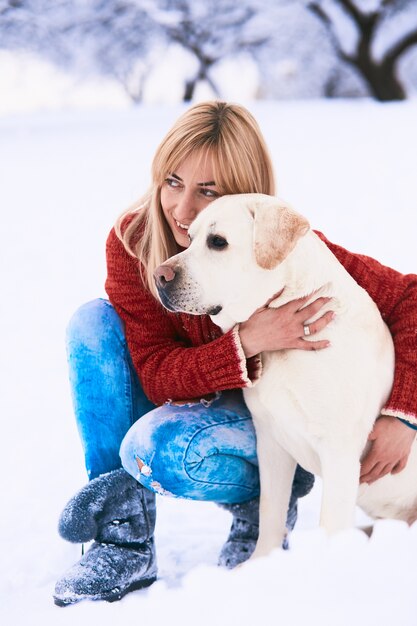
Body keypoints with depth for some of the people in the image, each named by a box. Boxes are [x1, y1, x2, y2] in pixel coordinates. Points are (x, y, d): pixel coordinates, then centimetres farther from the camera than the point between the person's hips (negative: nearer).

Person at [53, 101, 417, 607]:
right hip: (192, 399, 4)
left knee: (160, 446, -34)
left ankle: (261, 500, 0)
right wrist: (245, 342, -39)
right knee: (96, 321, -20)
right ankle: (124, 544, -18)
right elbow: (157, 376, -22)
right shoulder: (131, 242, -18)